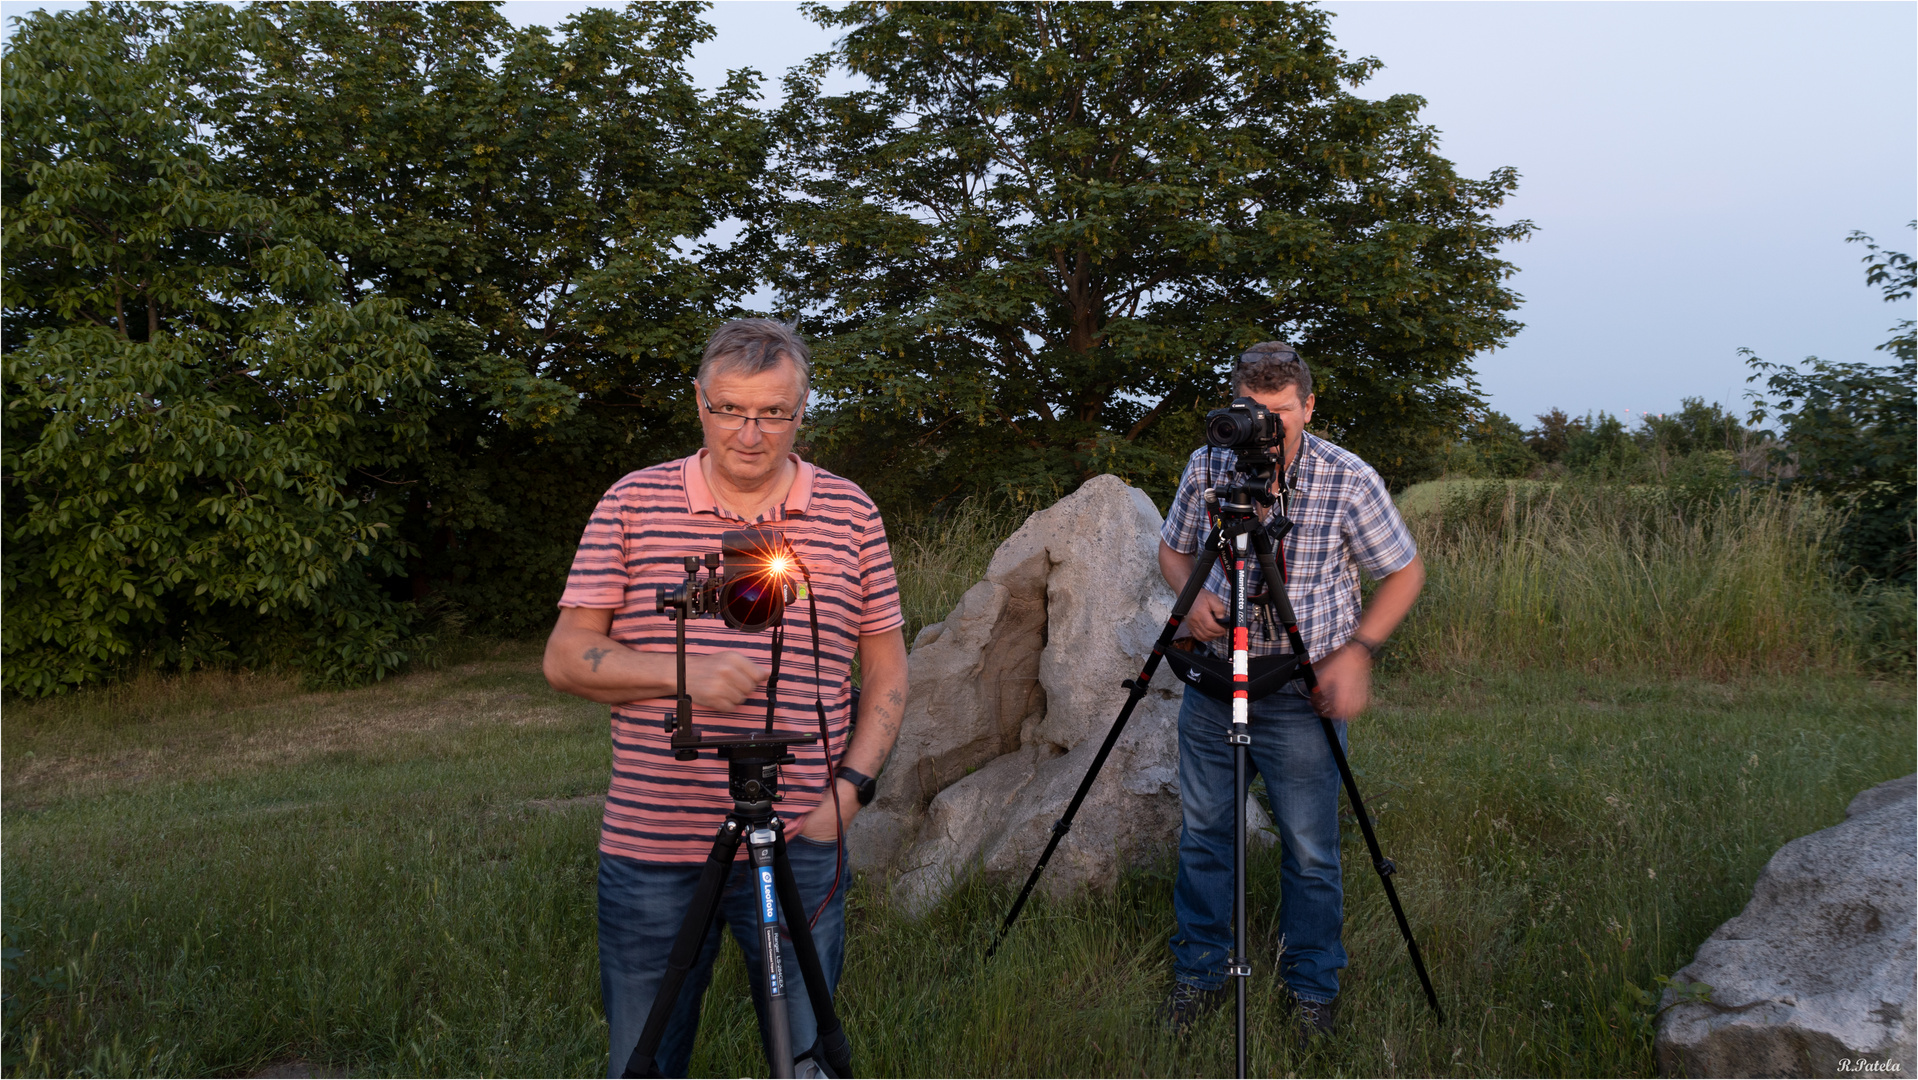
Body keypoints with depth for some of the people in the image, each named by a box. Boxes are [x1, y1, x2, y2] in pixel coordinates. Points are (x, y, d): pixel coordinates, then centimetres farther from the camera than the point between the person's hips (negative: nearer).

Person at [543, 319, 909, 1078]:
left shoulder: (850, 515, 4)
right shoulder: (633, 503, 2)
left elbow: (887, 674, 9)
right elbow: (566, 658, 0)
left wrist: (851, 788, -3)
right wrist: (685, 676, -15)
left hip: (800, 851, 0)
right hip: (649, 850, 0)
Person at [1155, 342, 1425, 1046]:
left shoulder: (1348, 481, -12)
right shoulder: (1206, 467, -3)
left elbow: (1405, 572, -2)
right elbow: (1173, 548, 12)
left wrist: (1358, 650, -14)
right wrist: (1191, 595, -10)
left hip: (1302, 696, -3)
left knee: (1311, 849, 5)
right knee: (1203, 834, 13)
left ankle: (1313, 989, 25)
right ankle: (1199, 974, 30)